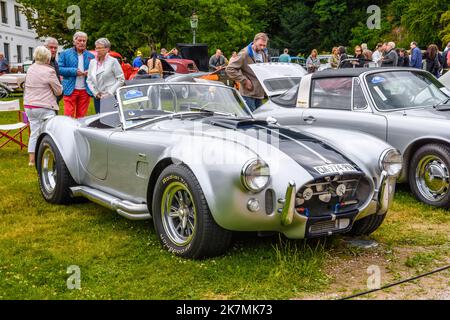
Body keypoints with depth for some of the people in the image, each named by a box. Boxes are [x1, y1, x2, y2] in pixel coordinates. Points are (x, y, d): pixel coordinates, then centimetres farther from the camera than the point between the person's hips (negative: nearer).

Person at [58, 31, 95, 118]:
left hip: (85, 91, 3)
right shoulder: (65, 54, 5)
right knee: (68, 116, -7)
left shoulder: (90, 56, 13)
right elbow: (59, 69, -2)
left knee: (82, 116, 6)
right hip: (70, 90, -3)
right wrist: (74, 71, -12)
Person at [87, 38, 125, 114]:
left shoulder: (113, 61, -3)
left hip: (111, 97, -5)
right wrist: (95, 92, 0)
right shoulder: (92, 62, 13)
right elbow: (89, 80, 15)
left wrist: (110, 93, -10)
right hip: (97, 98, 5)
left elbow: (121, 79, -5)